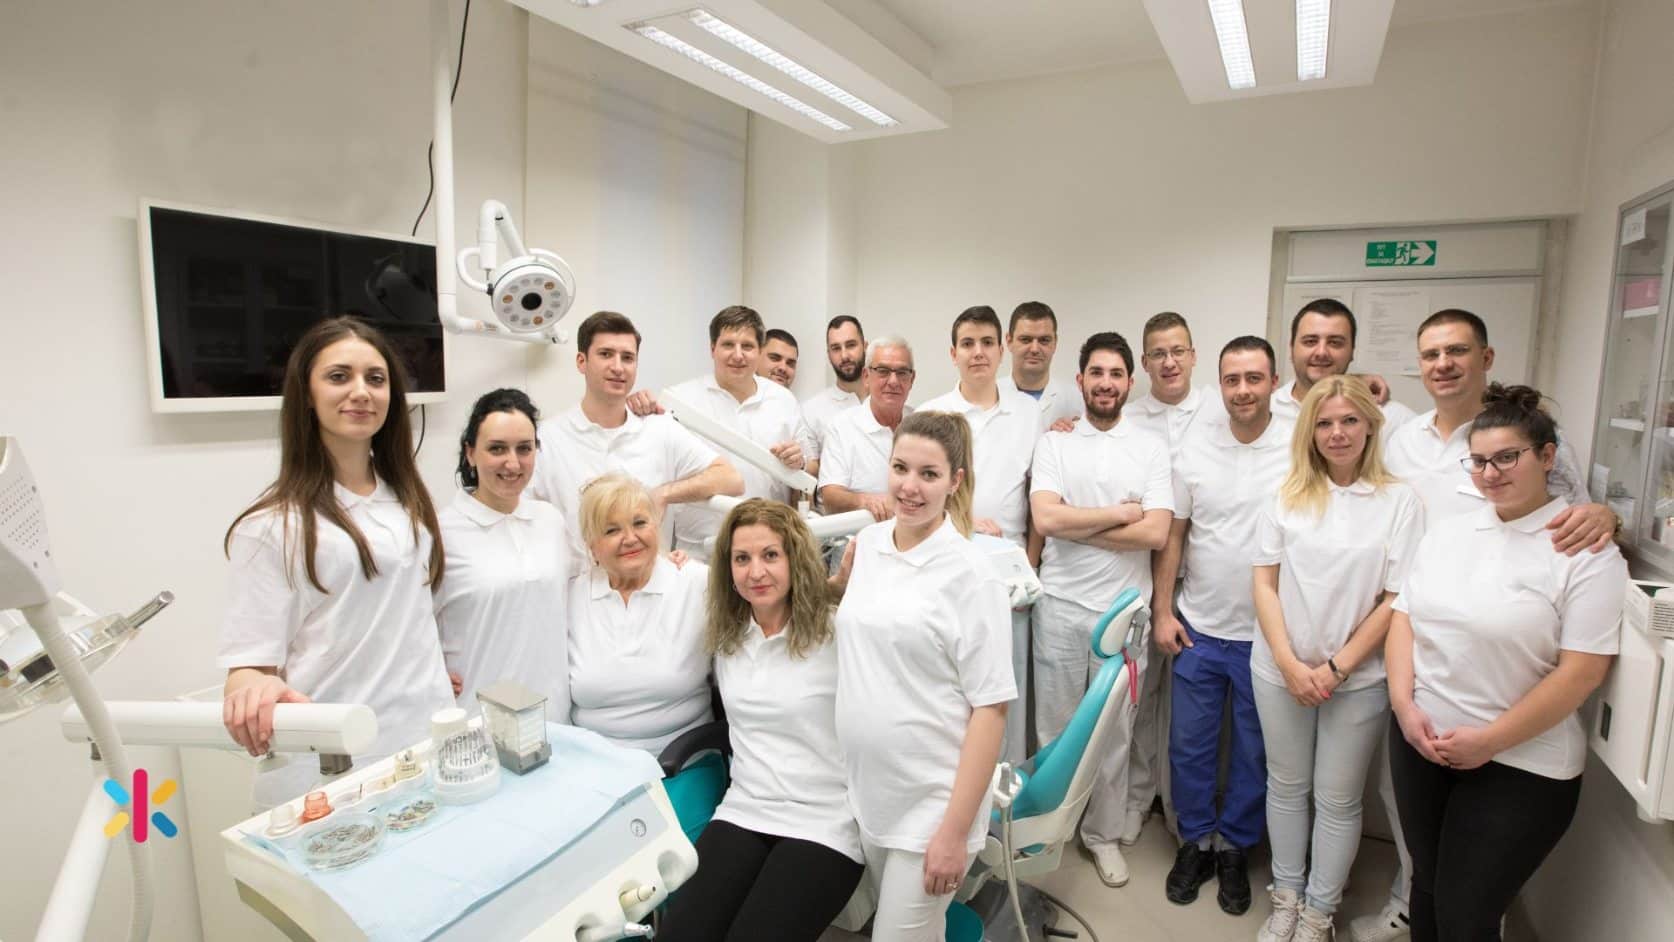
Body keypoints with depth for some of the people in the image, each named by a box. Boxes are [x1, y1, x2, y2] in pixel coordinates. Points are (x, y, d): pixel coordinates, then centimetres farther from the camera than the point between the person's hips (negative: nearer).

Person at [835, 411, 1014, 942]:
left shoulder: (971, 575, -15)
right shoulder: (867, 543, 1)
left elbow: (990, 708, -15)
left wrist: (955, 830, -16)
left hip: (930, 802, -5)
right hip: (864, 792, 6)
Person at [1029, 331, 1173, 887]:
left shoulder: (1151, 448, 2)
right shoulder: (1054, 443, 1)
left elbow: (1156, 533, -10)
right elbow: (1045, 518, -14)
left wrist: (1076, 525, -11)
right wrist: (1121, 512, -9)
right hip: (1060, 606, 0)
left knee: (1116, 730, 13)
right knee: (1055, 726, 11)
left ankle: (1104, 833, 32)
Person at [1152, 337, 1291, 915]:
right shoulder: (1195, 445, -2)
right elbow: (1173, 534, 2)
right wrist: (1162, 612, -1)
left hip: (1266, 635, -1)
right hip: (1198, 629, 1)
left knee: (1253, 753, 14)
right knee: (1189, 745, 11)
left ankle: (1235, 849, 35)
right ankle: (1196, 841, 32)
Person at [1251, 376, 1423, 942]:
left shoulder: (1400, 502, -5)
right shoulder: (1289, 496, 0)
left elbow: (1397, 600, -6)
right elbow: (1264, 583, 0)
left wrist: (1337, 667, -11)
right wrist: (1290, 664, -9)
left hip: (1357, 678, -1)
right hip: (1281, 670, 2)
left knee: (1338, 800, 11)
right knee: (1286, 787, 15)